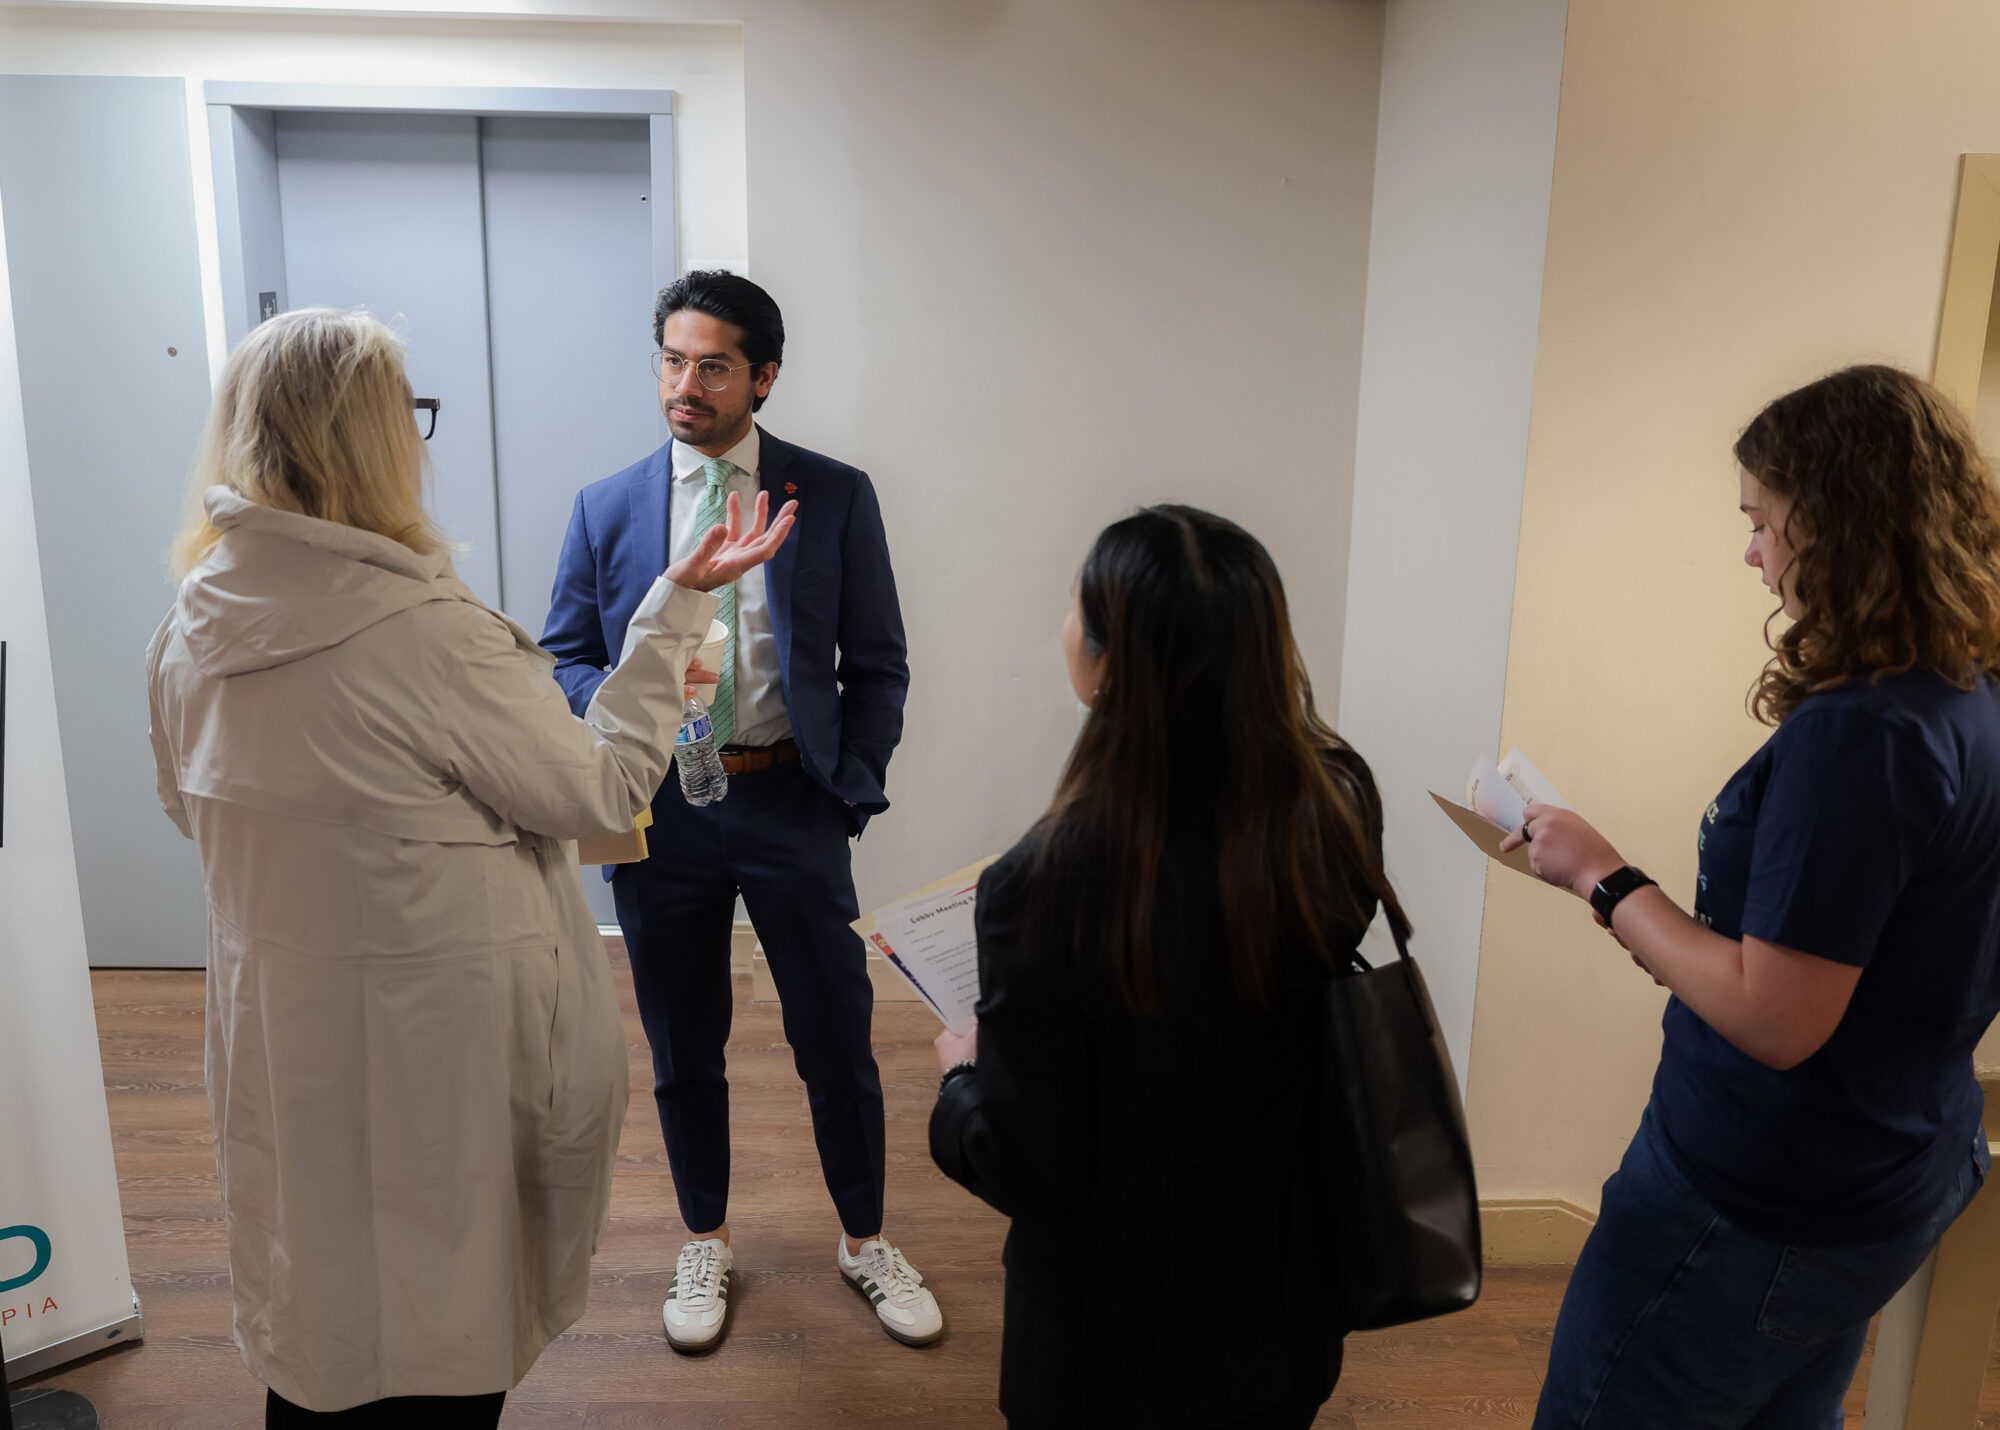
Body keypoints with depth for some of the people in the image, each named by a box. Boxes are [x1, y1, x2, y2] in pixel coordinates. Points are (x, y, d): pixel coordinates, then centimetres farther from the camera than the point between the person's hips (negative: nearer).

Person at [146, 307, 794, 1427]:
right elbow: (605, 790, -14)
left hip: (277, 1038, 6)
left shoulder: (191, 631, -2)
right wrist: (681, 606, -8)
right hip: (436, 1042, -6)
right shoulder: (426, 631, -25)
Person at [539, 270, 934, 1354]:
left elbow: (876, 665, 2)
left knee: (838, 1041, 8)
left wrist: (851, 791, -6)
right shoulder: (606, 508, 4)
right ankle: (704, 1243, 38)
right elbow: (563, 659, 6)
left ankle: (864, 1241, 32)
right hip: (660, 810, 2)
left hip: (793, 806, -1)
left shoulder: (836, 497, -1)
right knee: (684, 1051, 15)